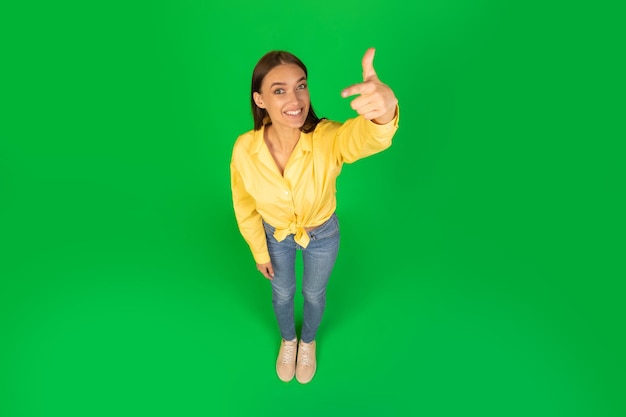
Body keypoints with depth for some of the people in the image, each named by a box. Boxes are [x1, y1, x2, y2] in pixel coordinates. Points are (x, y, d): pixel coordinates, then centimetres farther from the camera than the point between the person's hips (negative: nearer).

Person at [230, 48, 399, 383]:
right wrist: (259, 253, 2)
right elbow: (245, 208, -10)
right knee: (282, 294, 27)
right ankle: (288, 340, 63)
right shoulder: (244, 149, -27)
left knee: (314, 294, 25)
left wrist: (385, 112, -82)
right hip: (275, 236, 1)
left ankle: (308, 342, 62)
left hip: (322, 235, 0)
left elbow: (363, 137, -59)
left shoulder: (327, 138, -34)